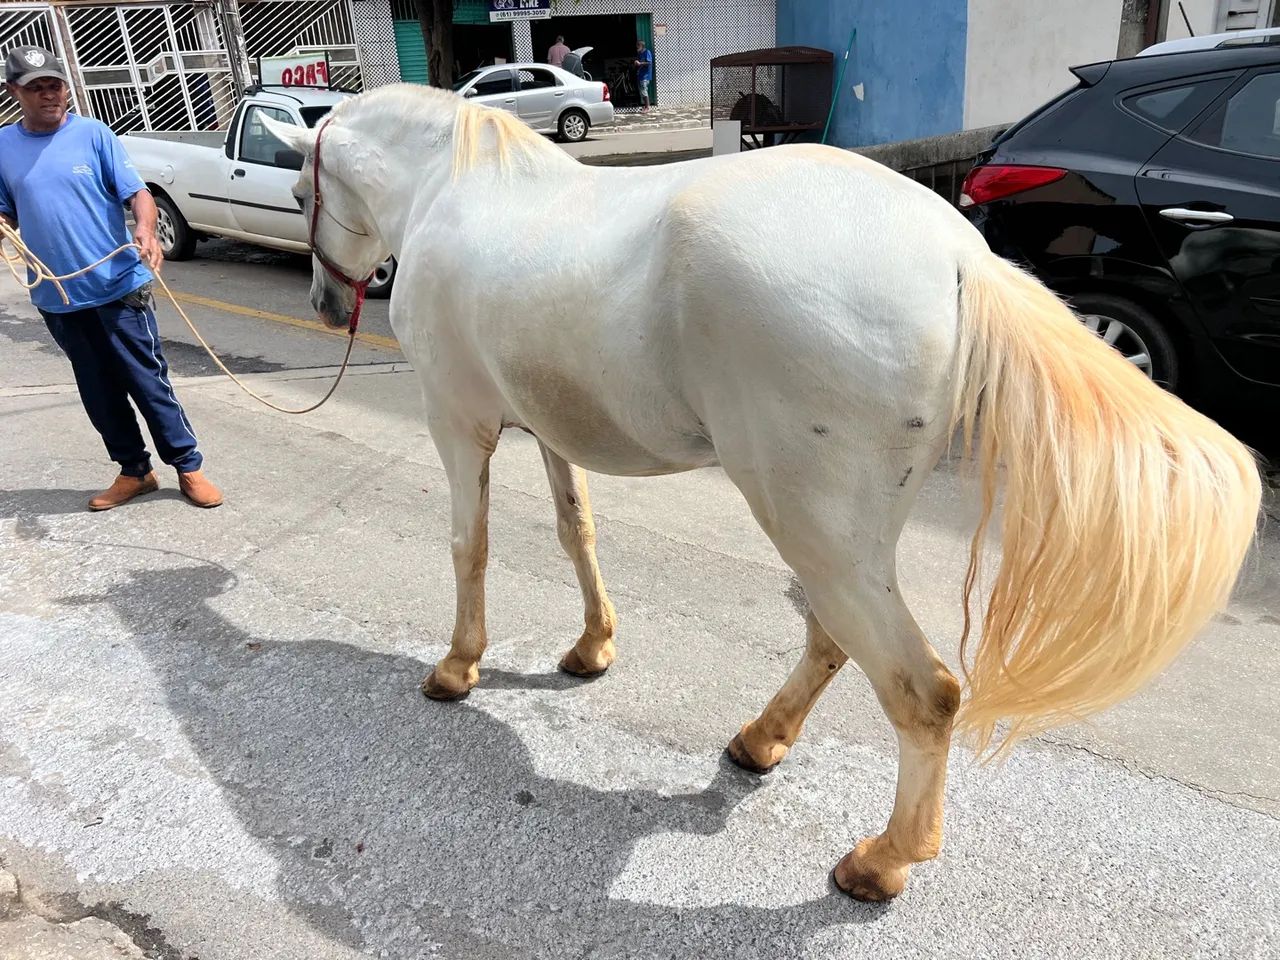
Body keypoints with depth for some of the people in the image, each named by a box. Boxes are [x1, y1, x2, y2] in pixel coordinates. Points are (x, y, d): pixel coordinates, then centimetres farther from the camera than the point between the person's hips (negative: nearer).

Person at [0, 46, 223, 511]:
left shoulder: (94, 134, -3)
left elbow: (136, 192, -10)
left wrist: (146, 230, -30)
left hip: (118, 287, -4)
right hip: (56, 296, 4)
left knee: (148, 382, 1)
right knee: (99, 392, 11)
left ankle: (189, 467, 13)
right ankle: (134, 471, 24)